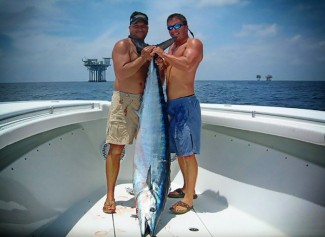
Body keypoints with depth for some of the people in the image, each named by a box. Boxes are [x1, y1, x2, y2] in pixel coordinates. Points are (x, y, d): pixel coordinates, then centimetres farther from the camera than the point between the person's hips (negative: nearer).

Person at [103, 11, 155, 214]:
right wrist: (142, 58, -17)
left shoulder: (149, 49, 19)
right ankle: (110, 196, 3)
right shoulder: (122, 45, 0)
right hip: (124, 100, -6)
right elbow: (121, 73, -14)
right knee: (116, 150, -5)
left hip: (145, 101, 6)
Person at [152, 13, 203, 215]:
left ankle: (189, 198, -1)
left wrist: (163, 54, -18)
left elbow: (187, 64, -24)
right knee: (179, 150, 14)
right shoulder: (171, 48, 21)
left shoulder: (194, 43, -3)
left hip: (185, 104, -9)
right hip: (171, 105, 9)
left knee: (187, 153, -7)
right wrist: (161, 63, -1)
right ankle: (187, 188, 27)